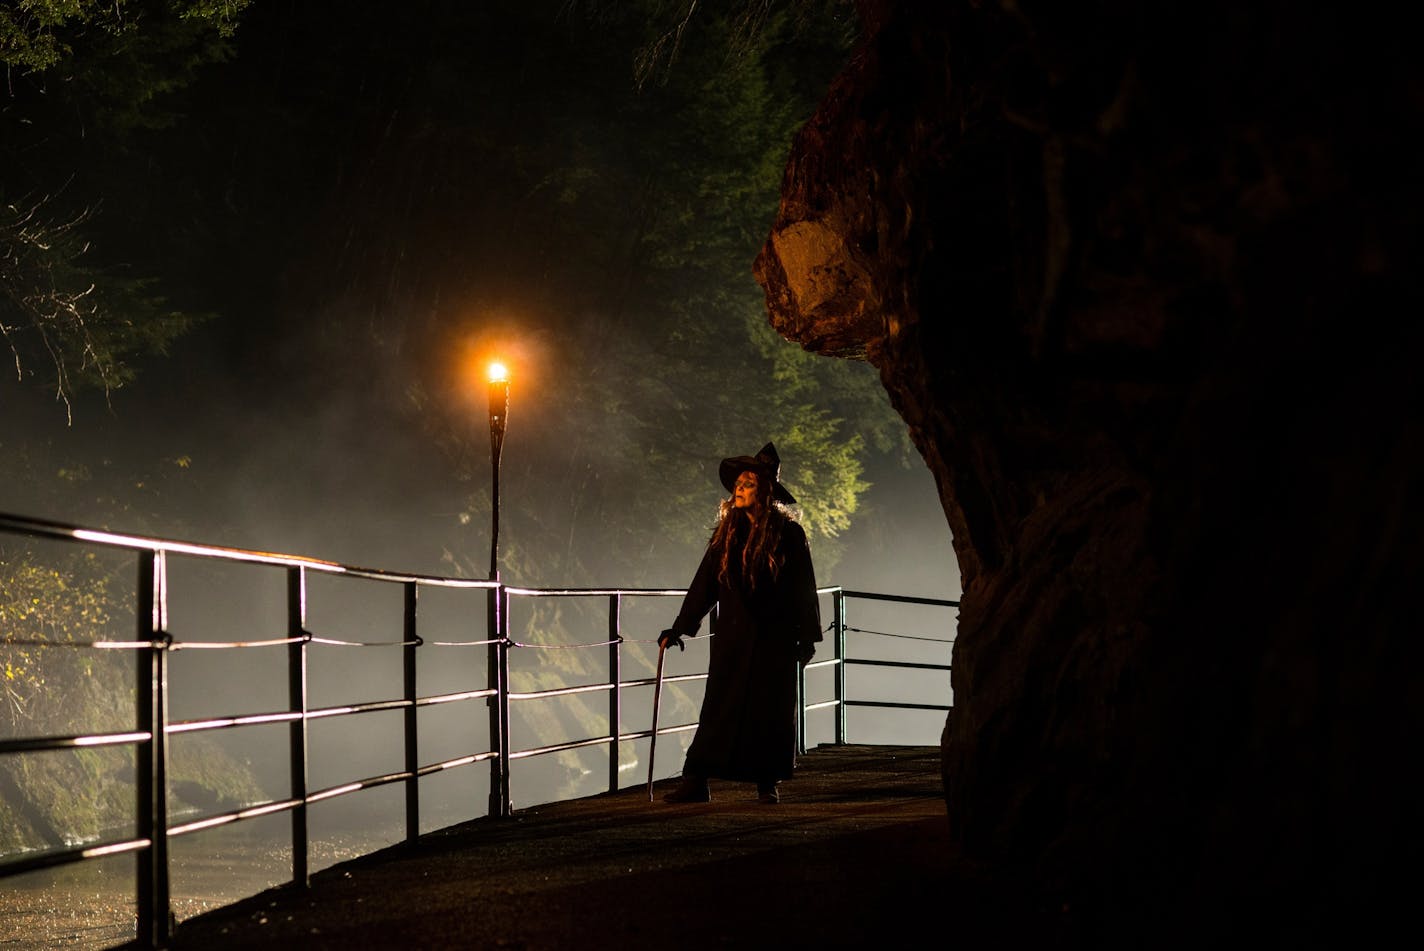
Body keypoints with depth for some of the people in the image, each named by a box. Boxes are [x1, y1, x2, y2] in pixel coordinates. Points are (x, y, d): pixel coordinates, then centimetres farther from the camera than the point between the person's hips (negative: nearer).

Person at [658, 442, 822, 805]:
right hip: (732, 637, 3)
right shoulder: (727, 532, 7)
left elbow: (804, 589, -1)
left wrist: (807, 637, -4)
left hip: (775, 640, -3)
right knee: (719, 706, -3)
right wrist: (680, 627, 5)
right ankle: (696, 782, -8)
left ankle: (768, 783, 12)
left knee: (770, 709, 2)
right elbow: (705, 584, 9)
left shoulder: (787, 533, -3)